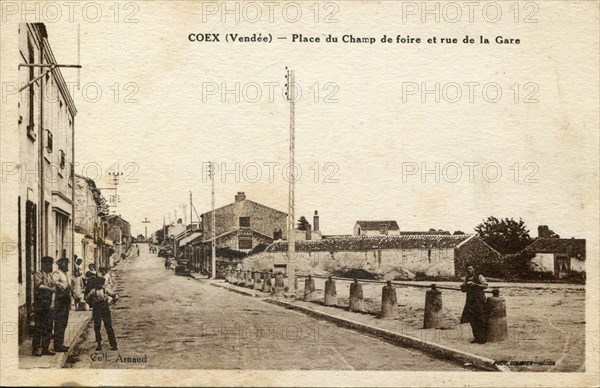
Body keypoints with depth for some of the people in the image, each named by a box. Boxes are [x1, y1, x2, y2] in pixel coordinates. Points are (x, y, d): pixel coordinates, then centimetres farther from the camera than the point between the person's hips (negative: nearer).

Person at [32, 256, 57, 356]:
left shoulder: (50, 275, 16)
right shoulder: (38, 274, -4)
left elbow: (54, 289, 9)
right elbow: (40, 286, -18)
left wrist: (52, 302, -1)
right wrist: (50, 289, -5)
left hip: (49, 304, 6)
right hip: (40, 302, -6)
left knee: (48, 327, 6)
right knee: (38, 327, -5)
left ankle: (45, 348, 12)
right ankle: (35, 349, 1)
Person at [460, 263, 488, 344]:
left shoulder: (479, 276, -3)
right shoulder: (466, 278, 14)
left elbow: (486, 286, -11)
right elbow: (464, 290, 16)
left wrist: (476, 284, -22)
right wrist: (462, 287, -6)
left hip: (479, 300, -6)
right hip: (470, 300, 6)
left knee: (481, 320, -4)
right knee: (472, 320, 3)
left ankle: (483, 338, 2)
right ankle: (477, 338, 10)